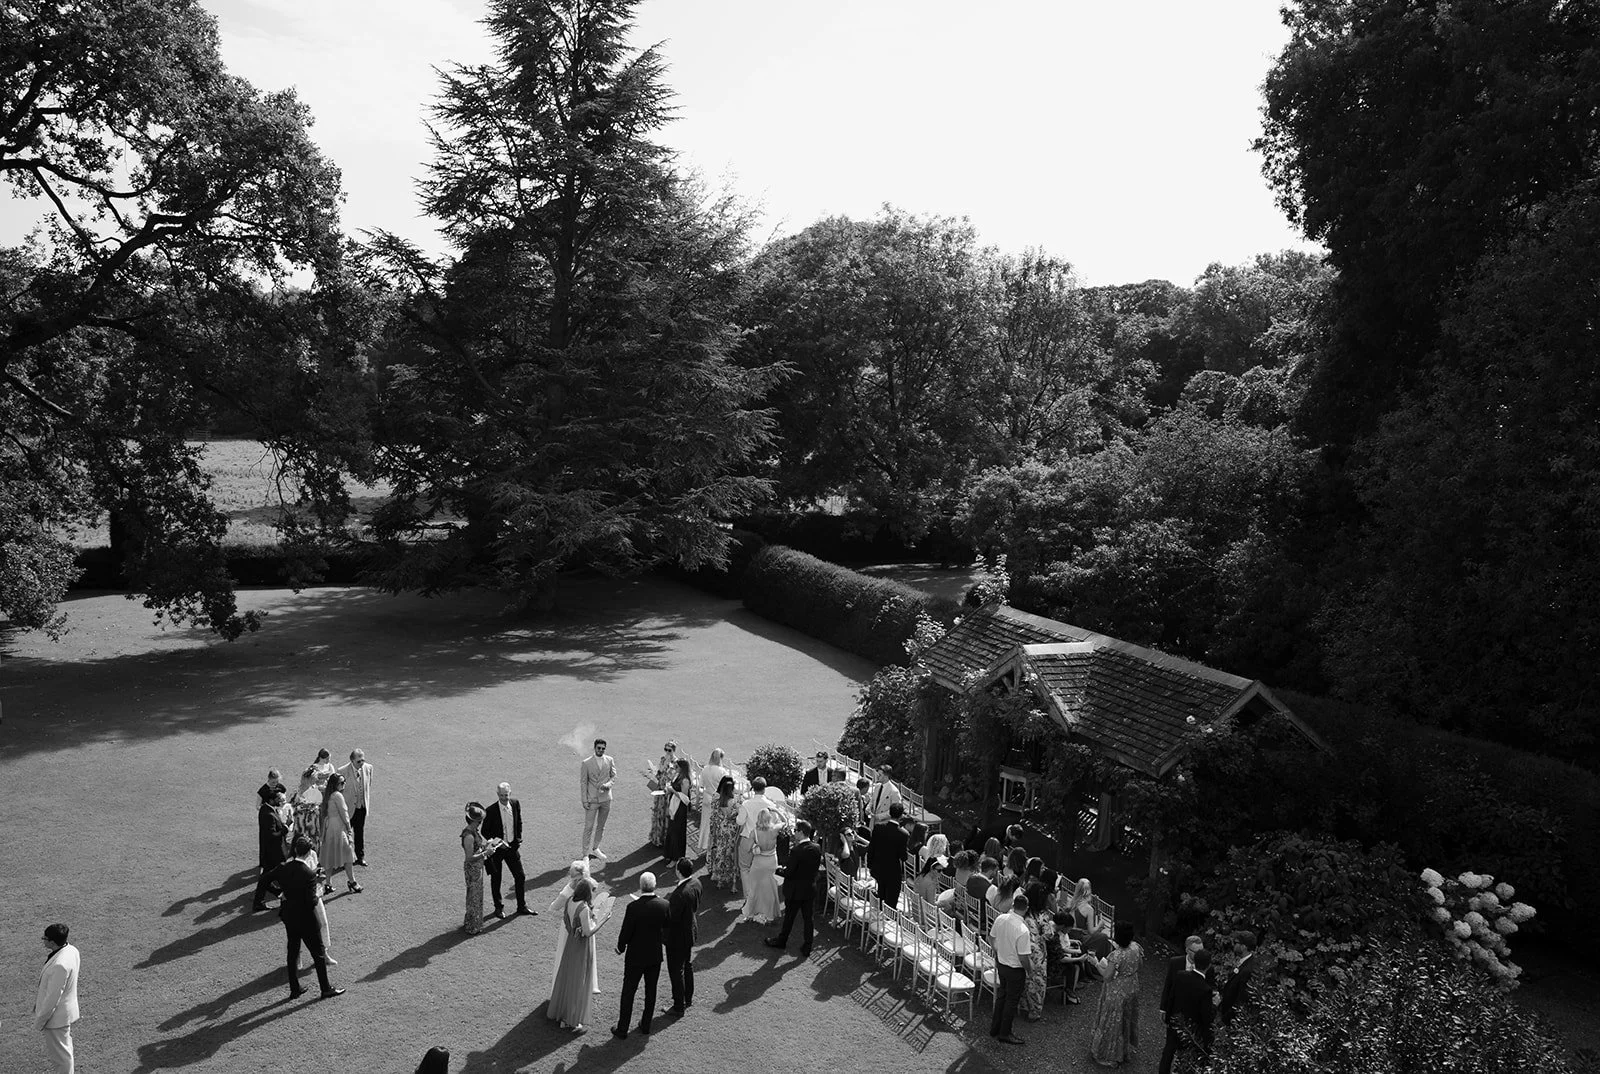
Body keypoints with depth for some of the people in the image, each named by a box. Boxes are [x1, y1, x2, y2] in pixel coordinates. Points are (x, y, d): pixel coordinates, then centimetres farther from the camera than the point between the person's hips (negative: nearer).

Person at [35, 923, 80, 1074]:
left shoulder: (60, 965, -34)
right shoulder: (72, 950, -6)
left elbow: (52, 997, -26)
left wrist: (39, 1021, -12)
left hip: (56, 1015, -9)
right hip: (66, 1009, 9)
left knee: (61, 1051, 11)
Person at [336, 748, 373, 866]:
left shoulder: (368, 768, -5)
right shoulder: (343, 771, -19)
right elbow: (338, 790, -9)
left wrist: (368, 802, 11)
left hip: (362, 807, 4)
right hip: (348, 807, -4)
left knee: (360, 833, 14)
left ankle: (361, 857, 27)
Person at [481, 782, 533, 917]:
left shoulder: (515, 804, -6)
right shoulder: (491, 810, -19)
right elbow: (485, 831, -9)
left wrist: (518, 840, 4)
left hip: (512, 846, 4)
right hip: (497, 849, -4)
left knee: (520, 876, 8)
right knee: (496, 879, 10)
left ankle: (522, 906, 23)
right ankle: (499, 908, 27)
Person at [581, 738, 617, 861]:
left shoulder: (610, 761, 0)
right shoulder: (586, 763, -9)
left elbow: (613, 776, 6)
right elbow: (583, 782, -6)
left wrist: (608, 784, -16)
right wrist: (584, 800, -9)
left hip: (606, 798, 4)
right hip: (592, 799, -4)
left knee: (601, 826, 15)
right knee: (589, 827, -2)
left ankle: (595, 849, 32)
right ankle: (586, 854, 5)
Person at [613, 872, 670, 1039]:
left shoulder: (633, 907, -24)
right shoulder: (664, 905, -14)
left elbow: (625, 932, -15)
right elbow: (668, 928, -1)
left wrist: (621, 947, 3)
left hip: (636, 956, -3)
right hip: (656, 956, 3)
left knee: (628, 992, 12)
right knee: (651, 991, 18)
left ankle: (622, 1029, 20)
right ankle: (646, 1026, 30)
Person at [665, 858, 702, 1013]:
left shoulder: (680, 894, -36)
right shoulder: (696, 882, -9)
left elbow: (672, 918, -27)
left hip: (678, 936, -9)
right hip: (691, 931, 9)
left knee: (676, 971, 9)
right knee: (688, 965, 26)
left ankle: (679, 1007, 23)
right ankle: (688, 999, 43)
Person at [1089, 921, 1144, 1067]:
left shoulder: (1116, 955, -35)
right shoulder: (1136, 947, -15)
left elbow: (1107, 977, -25)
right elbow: (1140, 963, 5)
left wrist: (1096, 964, -12)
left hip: (1116, 993, -7)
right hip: (1132, 989, 7)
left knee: (1112, 1022, 13)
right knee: (1128, 1018, 27)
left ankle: (1108, 1054, 30)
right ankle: (1127, 1048, 47)